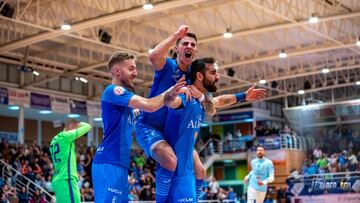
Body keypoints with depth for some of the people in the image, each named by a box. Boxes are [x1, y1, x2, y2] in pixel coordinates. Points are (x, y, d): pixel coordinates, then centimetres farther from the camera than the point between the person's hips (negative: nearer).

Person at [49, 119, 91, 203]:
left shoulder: (55, 139, 19)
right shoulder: (65, 136, -7)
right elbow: (87, 127, -2)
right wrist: (79, 124, 14)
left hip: (58, 180, 9)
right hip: (66, 180, -9)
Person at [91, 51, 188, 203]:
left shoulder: (122, 95, 22)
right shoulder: (112, 91, -9)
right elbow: (149, 105, -20)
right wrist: (170, 92, -4)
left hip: (119, 164, 10)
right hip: (109, 163, -10)